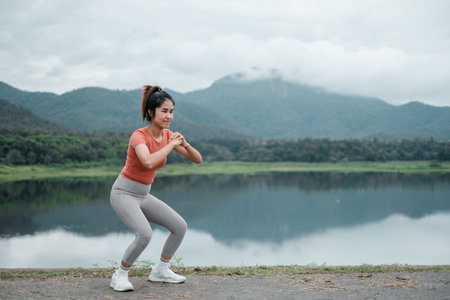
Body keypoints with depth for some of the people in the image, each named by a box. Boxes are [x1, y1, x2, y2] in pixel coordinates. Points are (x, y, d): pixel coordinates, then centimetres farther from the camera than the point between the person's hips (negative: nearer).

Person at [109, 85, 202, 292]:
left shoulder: (168, 135, 0)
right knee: (145, 235, -28)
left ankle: (160, 271, 17)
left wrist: (185, 145, -20)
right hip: (123, 193, -7)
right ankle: (120, 276, -5)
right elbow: (149, 162, -42)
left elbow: (197, 160, 0)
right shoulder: (139, 136, -22)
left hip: (143, 196, 7)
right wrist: (171, 145, -29)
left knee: (180, 226, 0)